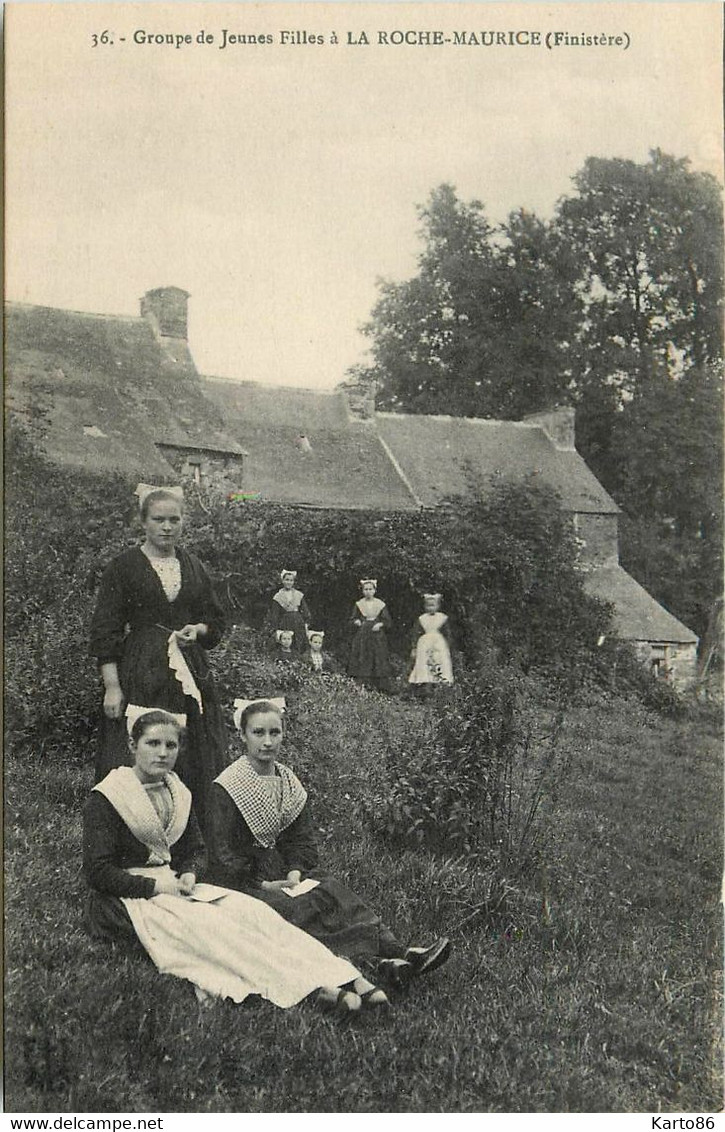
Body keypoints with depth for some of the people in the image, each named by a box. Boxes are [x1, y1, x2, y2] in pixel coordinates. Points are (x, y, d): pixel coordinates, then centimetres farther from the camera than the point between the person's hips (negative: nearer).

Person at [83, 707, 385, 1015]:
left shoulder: (177, 792, 12)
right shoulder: (105, 798, -9)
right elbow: (97, 870, -13)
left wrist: (187, 875, -3)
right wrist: (155, 886, -18)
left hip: (171, 884, 7)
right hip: (126, 898, -6)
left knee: (250, 908, -19)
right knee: (207, 923, -31)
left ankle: (335, 976, -32)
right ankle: (310, 988, -41)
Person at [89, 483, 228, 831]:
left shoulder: (193, 567, 12)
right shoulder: (124, 567, -2)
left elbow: (216, 619, 19)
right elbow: (105, 631, -5)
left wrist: (197, 630, -4)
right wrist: (112, 685, -13)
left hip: (191, 672, 5)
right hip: (141, 675, -4)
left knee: (197, 759, 5)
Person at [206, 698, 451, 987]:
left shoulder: (288, 781, 13)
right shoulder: (225, 789, -6)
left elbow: (302, 840, 10)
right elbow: (222, 856, -9)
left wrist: (295, 873, -10)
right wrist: (264, 885, -17)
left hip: (283, 875, 5)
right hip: (241, 885, -5)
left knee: (330, 890, -25)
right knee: (305, 908, -31)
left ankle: (391, 958, -43)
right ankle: (389, 955, -45)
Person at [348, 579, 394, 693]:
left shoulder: (380, 604, 5)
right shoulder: (358, 604, 8)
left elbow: (388, 622, 7)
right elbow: (352, 619, 14)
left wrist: (380, 624, -12)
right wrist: (356, 621, -8)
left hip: (377, 638, -1)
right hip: (361, 638, 1)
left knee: (378, 661, -5)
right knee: (361, 663, -6)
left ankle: (380, 690, -3)